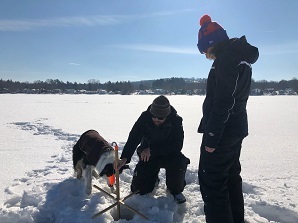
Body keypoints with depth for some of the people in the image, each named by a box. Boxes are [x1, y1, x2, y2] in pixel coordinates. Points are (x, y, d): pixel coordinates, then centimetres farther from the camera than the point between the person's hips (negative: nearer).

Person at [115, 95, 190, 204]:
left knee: (179, 162, -34)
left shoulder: (176, 120, -20)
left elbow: (177, 145, -26)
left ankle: (175, 190, -4)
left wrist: (152, 149, -30)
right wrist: (124, 158, -36)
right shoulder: (145, 117, -17)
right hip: (147, 155, 2)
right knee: (138, 188, -6)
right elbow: (133, 138, -21)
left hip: (168, 153, -1)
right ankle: (153, 179, 29)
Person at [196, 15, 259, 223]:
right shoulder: (242, 57, 15)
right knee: (231, 177, 20)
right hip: (236, 130, 10)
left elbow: (223, 102, -24)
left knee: (211, 182, -3)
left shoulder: (226, 58, -17)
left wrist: (211, 137, -20)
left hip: (223, 132, -10)